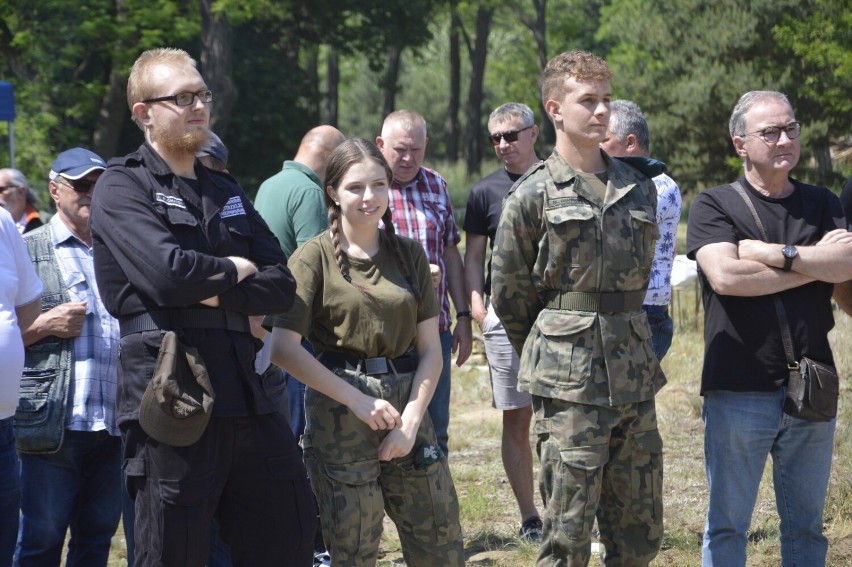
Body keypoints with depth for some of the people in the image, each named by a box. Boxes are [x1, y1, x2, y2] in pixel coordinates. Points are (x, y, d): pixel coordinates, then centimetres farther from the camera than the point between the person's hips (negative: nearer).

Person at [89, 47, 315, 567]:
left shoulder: (227, 192, 20)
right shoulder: (125, 187, -1)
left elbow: (282, 286, 9)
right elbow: (167, 273, -19)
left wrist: (213, 291, -8)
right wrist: (235, 270, 0)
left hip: (246, 398, 7)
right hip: (171, 400, -6)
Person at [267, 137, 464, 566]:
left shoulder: (408, 255, 8)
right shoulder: (315, 257, -4)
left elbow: (430, 350, 6)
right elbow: (284, 348, -12)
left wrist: (412, 420, -7)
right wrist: (356, 400, -15)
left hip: (407, 407, 4)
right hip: (340, 418, -4)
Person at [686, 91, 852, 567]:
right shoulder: (715, 206, 1)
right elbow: (725, 277, -17)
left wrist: (770, 252, -14)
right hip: (738, 394, -3)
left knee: (806, 526, 11)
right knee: (727, 525, 4)